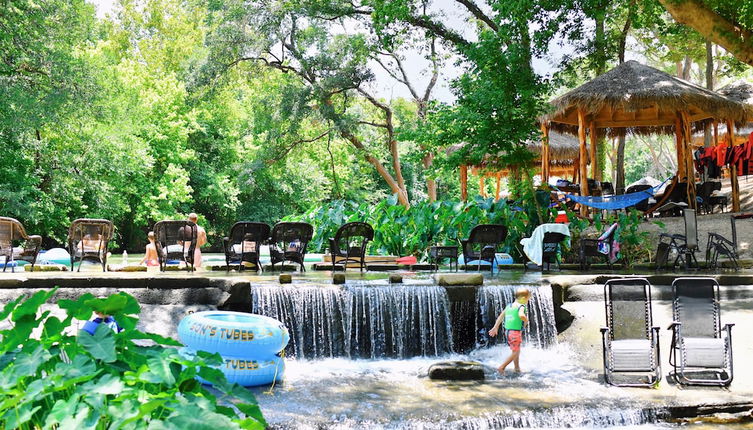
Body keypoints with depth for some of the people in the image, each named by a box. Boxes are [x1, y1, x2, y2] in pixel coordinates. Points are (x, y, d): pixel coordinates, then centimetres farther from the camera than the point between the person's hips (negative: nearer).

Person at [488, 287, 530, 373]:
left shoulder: (509, 306, 12)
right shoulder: (521, 307, -11)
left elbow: (500, 317, 15)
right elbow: (521, 315, -33)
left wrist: (495, 327, 21)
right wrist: (526, 320, -13)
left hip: (507, 331, 8)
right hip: (516, 332, -8)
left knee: (516, 351, 22)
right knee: (515, 352, 1)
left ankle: (517, 368, 31)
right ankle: (502, 367, -4)